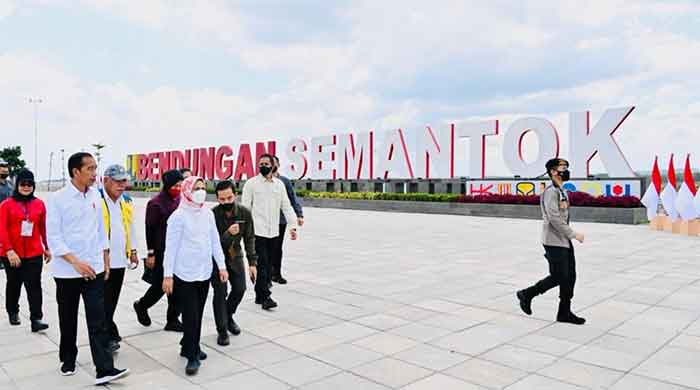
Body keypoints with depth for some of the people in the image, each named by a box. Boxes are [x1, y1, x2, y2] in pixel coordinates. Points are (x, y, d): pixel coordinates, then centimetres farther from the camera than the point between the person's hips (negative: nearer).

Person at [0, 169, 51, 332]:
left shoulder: (39, 204, 1)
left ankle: (36, 319, -3)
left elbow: (43, 228, 8)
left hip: (34, 253, 1)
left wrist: (47, 248, 13)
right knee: (14, 284, 17)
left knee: (34, 285, -4)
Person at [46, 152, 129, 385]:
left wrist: (105, 260, 11)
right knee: (68, 320, 15)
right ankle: (68, 359, 36)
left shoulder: (95, 196, 2)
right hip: (67, 271, -2)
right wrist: (76, 262, -21)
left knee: (98, 320, -3)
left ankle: (104, 370, -3)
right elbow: (53, 237, -13)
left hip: (94, 269, 2)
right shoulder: (58, 199, -10)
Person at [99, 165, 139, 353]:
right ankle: (110, 336, 9)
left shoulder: (127, 201, 11)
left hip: (120, 259, 7)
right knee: (104, 301, 1)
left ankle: (106, 334, 29)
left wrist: (133, 250, 19)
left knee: (112, 300, 16)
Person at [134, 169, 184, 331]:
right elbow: (150, 230, -11)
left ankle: (173, 320, 18)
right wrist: (151, 254, -12)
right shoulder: (156, 203, -12)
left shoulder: (179, 201, 7)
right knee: (161, 285, 3)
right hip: (161, 252, -6)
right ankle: (141, 306, 31)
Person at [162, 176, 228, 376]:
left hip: (204, 273, 6)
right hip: (185, 274, -5)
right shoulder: (178, 216, -11)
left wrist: (221, 265, 9)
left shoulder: (208, 213, 6)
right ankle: (192, 356, 8)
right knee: (191, 316, -3)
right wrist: (168, 275, -11)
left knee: (198, 314, 14)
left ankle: (190, 347, 31)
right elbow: (171, 247, -10)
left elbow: (215, 241, 12)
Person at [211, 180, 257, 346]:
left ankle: (228, 316, 34)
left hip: (235, 256, 4)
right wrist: (228, 233, -40)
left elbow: (249, 238, -4)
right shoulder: (212, 215, -25)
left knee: (240, 289, 5)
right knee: (220, 292, -4)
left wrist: (252, 262, -8)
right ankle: (222, 330, 13)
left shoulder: (245, 213, -15)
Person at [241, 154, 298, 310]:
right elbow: (245, 207, -4)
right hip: (257, 231, -5)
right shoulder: (251, 183, -2)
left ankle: (259, 295, 22)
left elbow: (286, 206, 9)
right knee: (262, 264, -7)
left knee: (268, 264, 10)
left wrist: (292, 225, 0)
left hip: (273, 232, 5)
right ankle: (265, 297, -2)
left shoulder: (279, 184, 9)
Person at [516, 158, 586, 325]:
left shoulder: (562, 191, 14)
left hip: (564, 241, 9)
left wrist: (570, 235, 16)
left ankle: (565, 312, 18)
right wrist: (574, 234, -19)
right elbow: (554, 218, -23)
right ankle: (527, 294, 12)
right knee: (558, 277, -4)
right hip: (554, 242, -9)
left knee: (570, 276, 9)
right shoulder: (550, 191, -15)